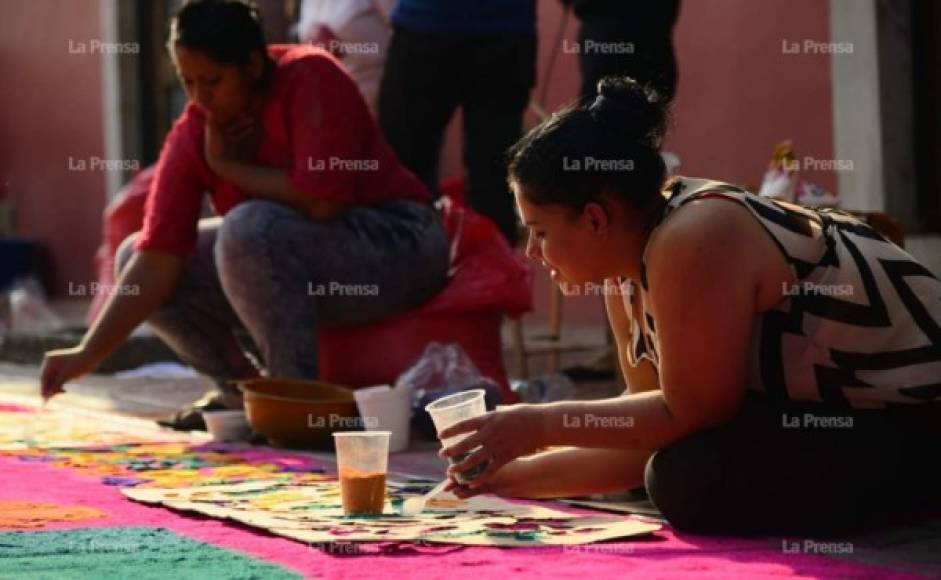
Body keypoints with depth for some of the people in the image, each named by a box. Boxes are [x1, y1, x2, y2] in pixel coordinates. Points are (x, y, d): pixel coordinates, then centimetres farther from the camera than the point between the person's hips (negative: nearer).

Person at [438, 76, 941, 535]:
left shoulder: (691, 243, -25)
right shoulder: (627, 272, 3)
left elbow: (690, 414, -23)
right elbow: (652, 441, 6)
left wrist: (541, 425, -17)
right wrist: (516, 475, 3)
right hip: (830, 413, 10)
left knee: (693, 483, -23)